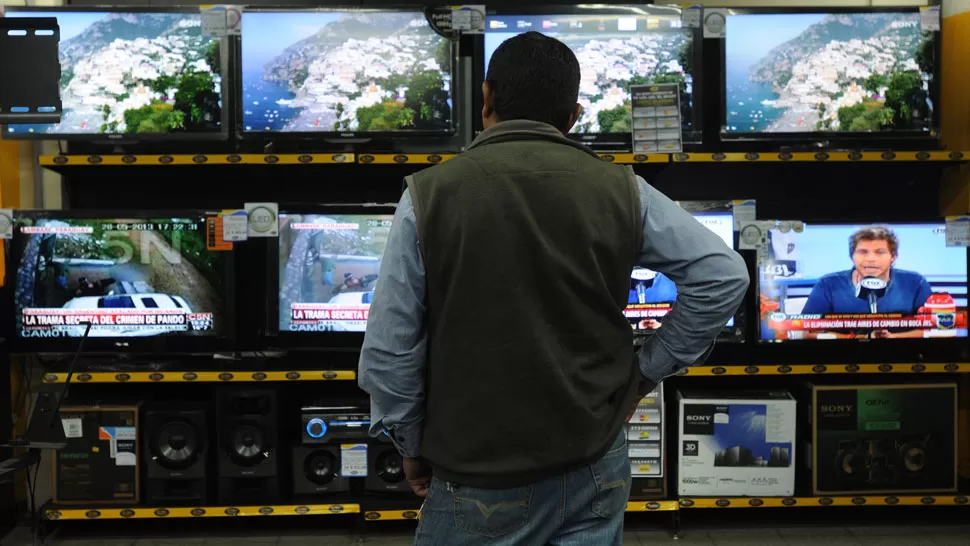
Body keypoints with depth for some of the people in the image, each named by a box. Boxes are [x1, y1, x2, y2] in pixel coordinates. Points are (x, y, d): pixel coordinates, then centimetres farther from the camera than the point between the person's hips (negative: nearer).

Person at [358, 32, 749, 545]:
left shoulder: (429, 196, -9)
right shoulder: (620, 191, -3)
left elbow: (388, 350, -9)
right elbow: (725, 274, 1)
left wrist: (413, 446, 6)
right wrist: (645, 372, 7)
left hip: (478, 479, -2)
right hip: (593, 469, 3)